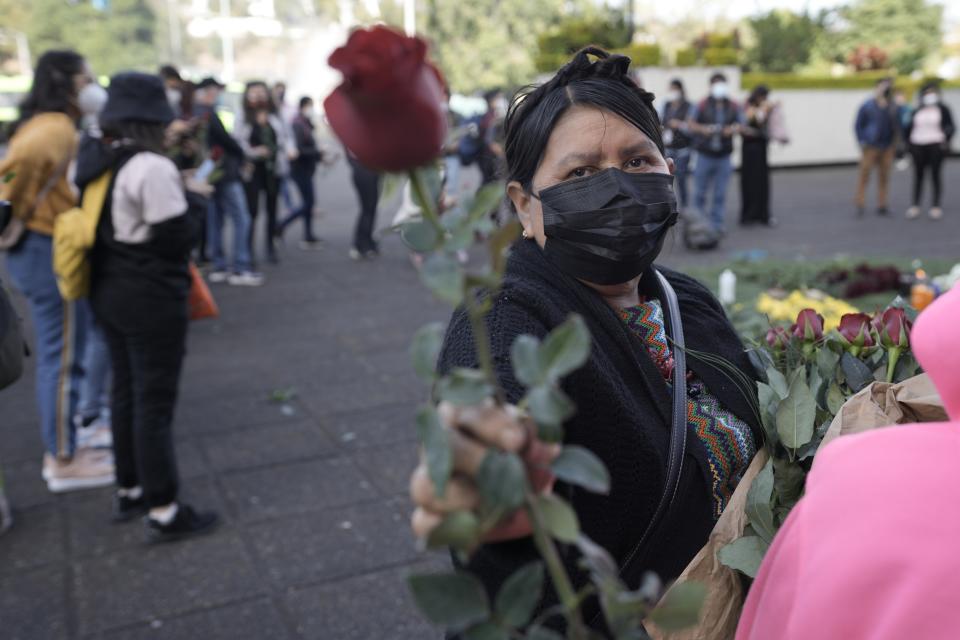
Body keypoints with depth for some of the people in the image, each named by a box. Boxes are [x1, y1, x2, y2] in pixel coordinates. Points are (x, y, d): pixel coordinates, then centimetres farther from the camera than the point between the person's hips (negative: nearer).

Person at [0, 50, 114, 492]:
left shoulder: (44, 123, 16)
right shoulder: (57, 127, -17)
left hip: (37, 247, 10)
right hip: (50, 250, -10)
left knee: (56, 356, 17)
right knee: (63, 359, -1)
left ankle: (60, 449, 27)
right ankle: (64, 461, 10)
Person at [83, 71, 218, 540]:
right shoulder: (153, 168, -21)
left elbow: (108, 225, 13)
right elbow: (176, 240, -20)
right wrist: (196, 203, -2)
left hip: (108, 292, 9)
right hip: (151, 300, -9)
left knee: (125, 392, 19)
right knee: (155, 402, 0)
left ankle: (128, 491, 32)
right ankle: (163, 512, 10)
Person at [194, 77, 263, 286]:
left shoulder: (192, 114, 10)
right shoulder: (208, 113, -15)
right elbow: (225, 139, -16)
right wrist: (240, 153, 1)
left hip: (209, 175, 9)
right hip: (225, 174, -9)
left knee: (214, 220, 12)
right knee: (241, 219, -6)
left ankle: (218, 268, 16)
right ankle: (240, 269, -9)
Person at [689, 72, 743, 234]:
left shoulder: (734, 107, 3)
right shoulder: (702, 105, -2)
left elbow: (740, 125, 7)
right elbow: (692, 124, 1)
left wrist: (733, 129, -15)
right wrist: (703, 129, -18)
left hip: (724, 156, 1)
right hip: (705, 154, -1)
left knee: (720, 193, 3)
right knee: (700, 190, 4)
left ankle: (718, 224, 11)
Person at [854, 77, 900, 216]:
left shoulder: (893, 108, 4)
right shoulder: (867, 107, -3)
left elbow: (897, 127, 9)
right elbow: (858, 126, 1)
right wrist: (862, 142, -6)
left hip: (887, 148, 3)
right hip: (870, 147, -3)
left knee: (884, 177, 6)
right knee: (864, 176, -3)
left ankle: (882, 206, 13)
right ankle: (860, 205, 1)